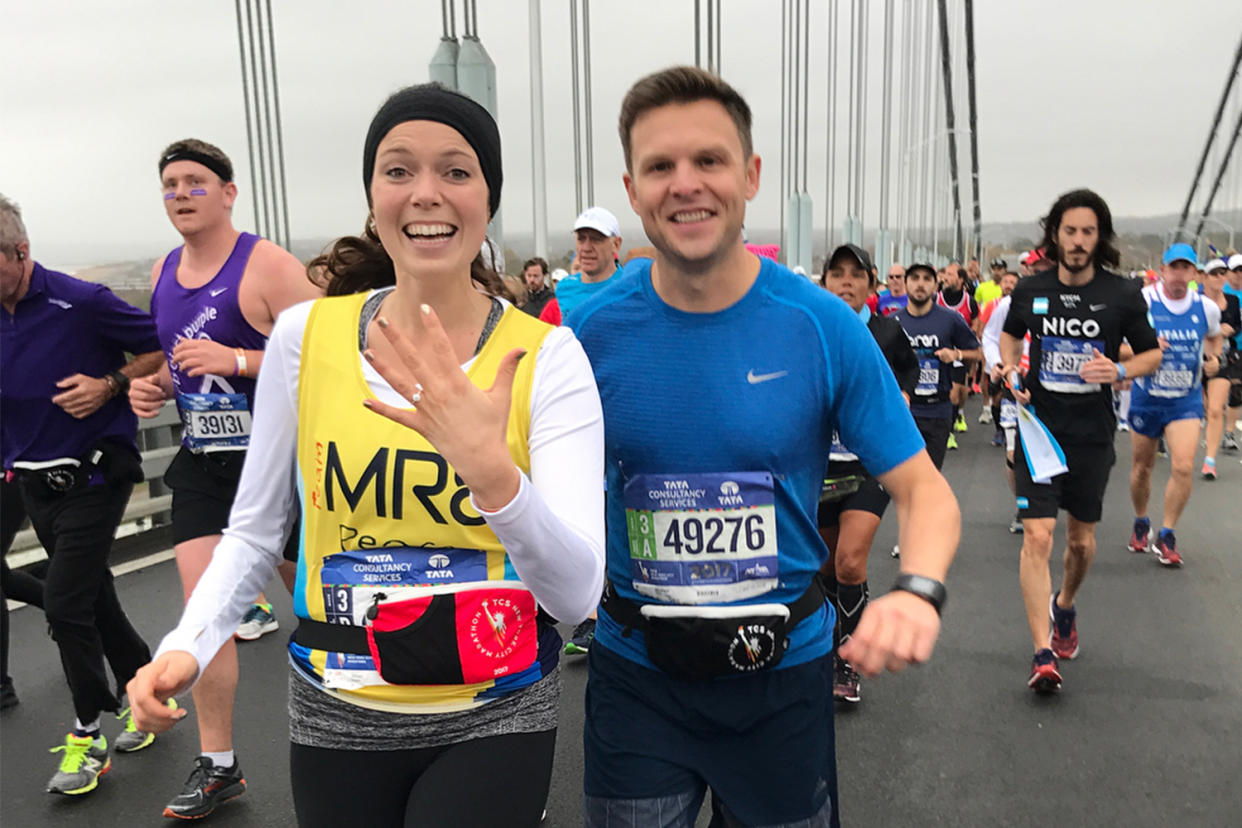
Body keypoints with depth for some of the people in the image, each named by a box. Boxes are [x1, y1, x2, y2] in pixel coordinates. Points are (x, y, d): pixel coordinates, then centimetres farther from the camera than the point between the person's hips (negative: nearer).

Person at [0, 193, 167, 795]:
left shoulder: (81, 304, -15)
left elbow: (161, 349, -9)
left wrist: (109, 385, -19)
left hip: (92, 478, -6)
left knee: (65, 602, -7)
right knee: (94, 599, 15)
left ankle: (88, 734, 11)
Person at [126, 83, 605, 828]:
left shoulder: (545, 356, -13)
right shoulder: (305, 334, -6)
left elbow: (577, 594, -18)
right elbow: (257, 529, 6)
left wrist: (492, 471, -33)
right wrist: (191, 644, -9)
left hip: (496, 719, -2)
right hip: (336, 717, 2)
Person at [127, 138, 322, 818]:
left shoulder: (268, 266, -13)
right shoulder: (163, 274, 10)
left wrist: (237, 360, -27)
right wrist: (153, 384, 4)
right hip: (202, 462, 6)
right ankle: (217, 765, 14)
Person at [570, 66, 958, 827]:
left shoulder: (824, 327, -13)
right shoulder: (592, 331, -10)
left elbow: (924, 489, -9)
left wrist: (918, 591, -28)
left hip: (786, 667, 0)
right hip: (635, 672, 0)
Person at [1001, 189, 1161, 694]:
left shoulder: (1123, 295, -5)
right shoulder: (1030, 290, -2)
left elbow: (1152, 353, 6)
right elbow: (1011, 334, 17)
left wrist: (1119, 371, -14)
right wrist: (1011, 370, -3)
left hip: (1092, 434, 1)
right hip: (1039, 428, -1)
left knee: (1082, 538, 14)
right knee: (1037, 536, -11)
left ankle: (1064, 605, 46)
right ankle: (1044, 655, -6)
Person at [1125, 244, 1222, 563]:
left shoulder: (1207, 308, -2)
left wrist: (1213, 358, 0)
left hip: (1186, 400, 1)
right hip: (1146, 397, -1)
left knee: (1183, 467, -13)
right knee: (1142, 466, 12)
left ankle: (1166, 536, 3)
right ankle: (1141, 524, 37)